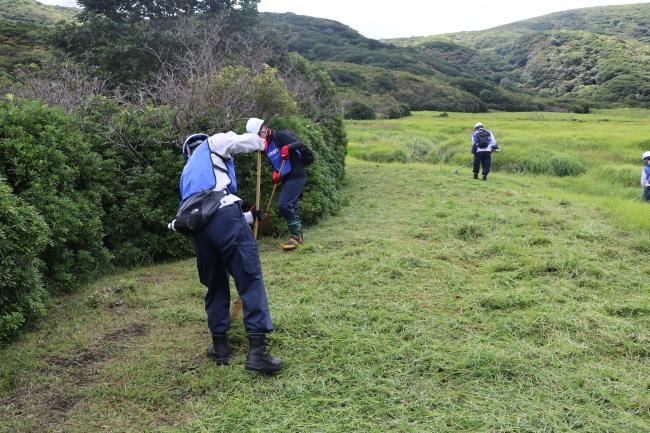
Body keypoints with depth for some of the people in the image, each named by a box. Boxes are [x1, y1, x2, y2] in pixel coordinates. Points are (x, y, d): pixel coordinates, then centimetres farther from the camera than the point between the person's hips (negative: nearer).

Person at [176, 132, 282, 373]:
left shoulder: (187, 174, 38)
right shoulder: (211, 144, 22)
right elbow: (249, 141, 13)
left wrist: (249, 216, 40)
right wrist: (260, 143, 37)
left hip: (198, 225, 6)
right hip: (224, 215, -6)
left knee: (215, 285, 20)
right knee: (250, 280, -4)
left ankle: (220, 346, 24)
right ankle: (257, 351, -9)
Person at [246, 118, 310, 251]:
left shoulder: (280, 135, -12)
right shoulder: (267, 145, 13)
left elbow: (300, 144, -21)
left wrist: (288, 147, -38)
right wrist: (276, 173, 2)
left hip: (296, 176, -9)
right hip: (288, 178, 9)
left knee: (284, 205, -15)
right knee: (291, 207, 13)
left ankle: (296, 236, -4)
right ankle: (298, 236, 24)